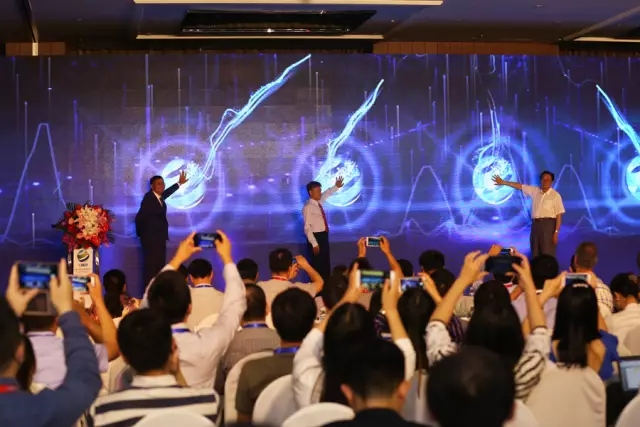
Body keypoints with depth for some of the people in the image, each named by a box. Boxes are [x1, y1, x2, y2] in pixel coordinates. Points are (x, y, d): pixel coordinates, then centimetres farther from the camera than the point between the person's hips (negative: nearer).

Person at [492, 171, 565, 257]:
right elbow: (520, 186, 13)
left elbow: (559, 215, -7)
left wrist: (556, 232, -13)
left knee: (548, 256, -6)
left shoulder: (556, 195, -5)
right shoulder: (535, 190, 10)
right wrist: (503, 182, 8)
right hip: (535, 224, 6)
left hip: (548, 225, -5)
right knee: (535, 255, 9)